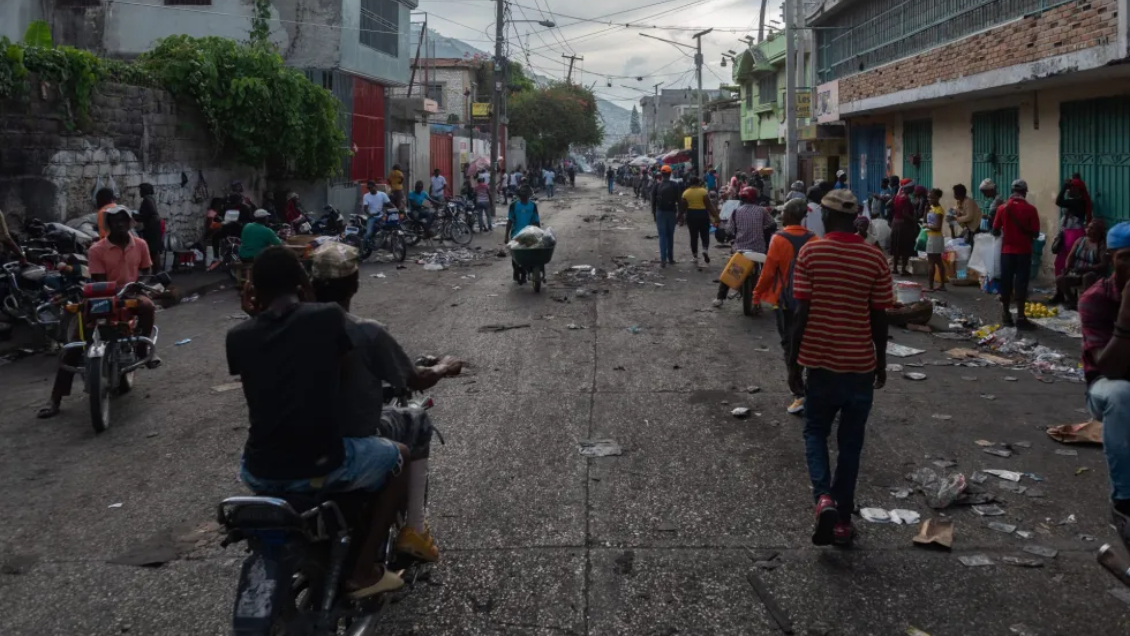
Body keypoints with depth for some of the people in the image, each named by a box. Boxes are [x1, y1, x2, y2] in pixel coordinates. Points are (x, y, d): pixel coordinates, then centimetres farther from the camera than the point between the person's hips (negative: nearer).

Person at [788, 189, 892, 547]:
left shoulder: (810, 253, -8)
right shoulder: (875, 259, -4)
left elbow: (802, 313, -9)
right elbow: (879, 318, -1)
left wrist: (793, 362, -1)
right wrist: (881, 362, 13)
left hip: (820, 362, -1)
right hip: (860, 364, 1)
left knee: (815, 432, 17)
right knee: (850, 443, 13)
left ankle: (824, 498, -6)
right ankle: (842, 520, 18)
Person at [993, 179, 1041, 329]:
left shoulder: (1003, 208, -2)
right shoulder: (1030, 209, -7)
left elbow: (995, 231, 2)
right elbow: (1035, 233, -6)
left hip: (1007, 250, 2)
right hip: (1023, 251, -2)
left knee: (1006, 282, 8)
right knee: (1021, 283, -2)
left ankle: (1006, 316, 12)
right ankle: (1020, 318, -4)